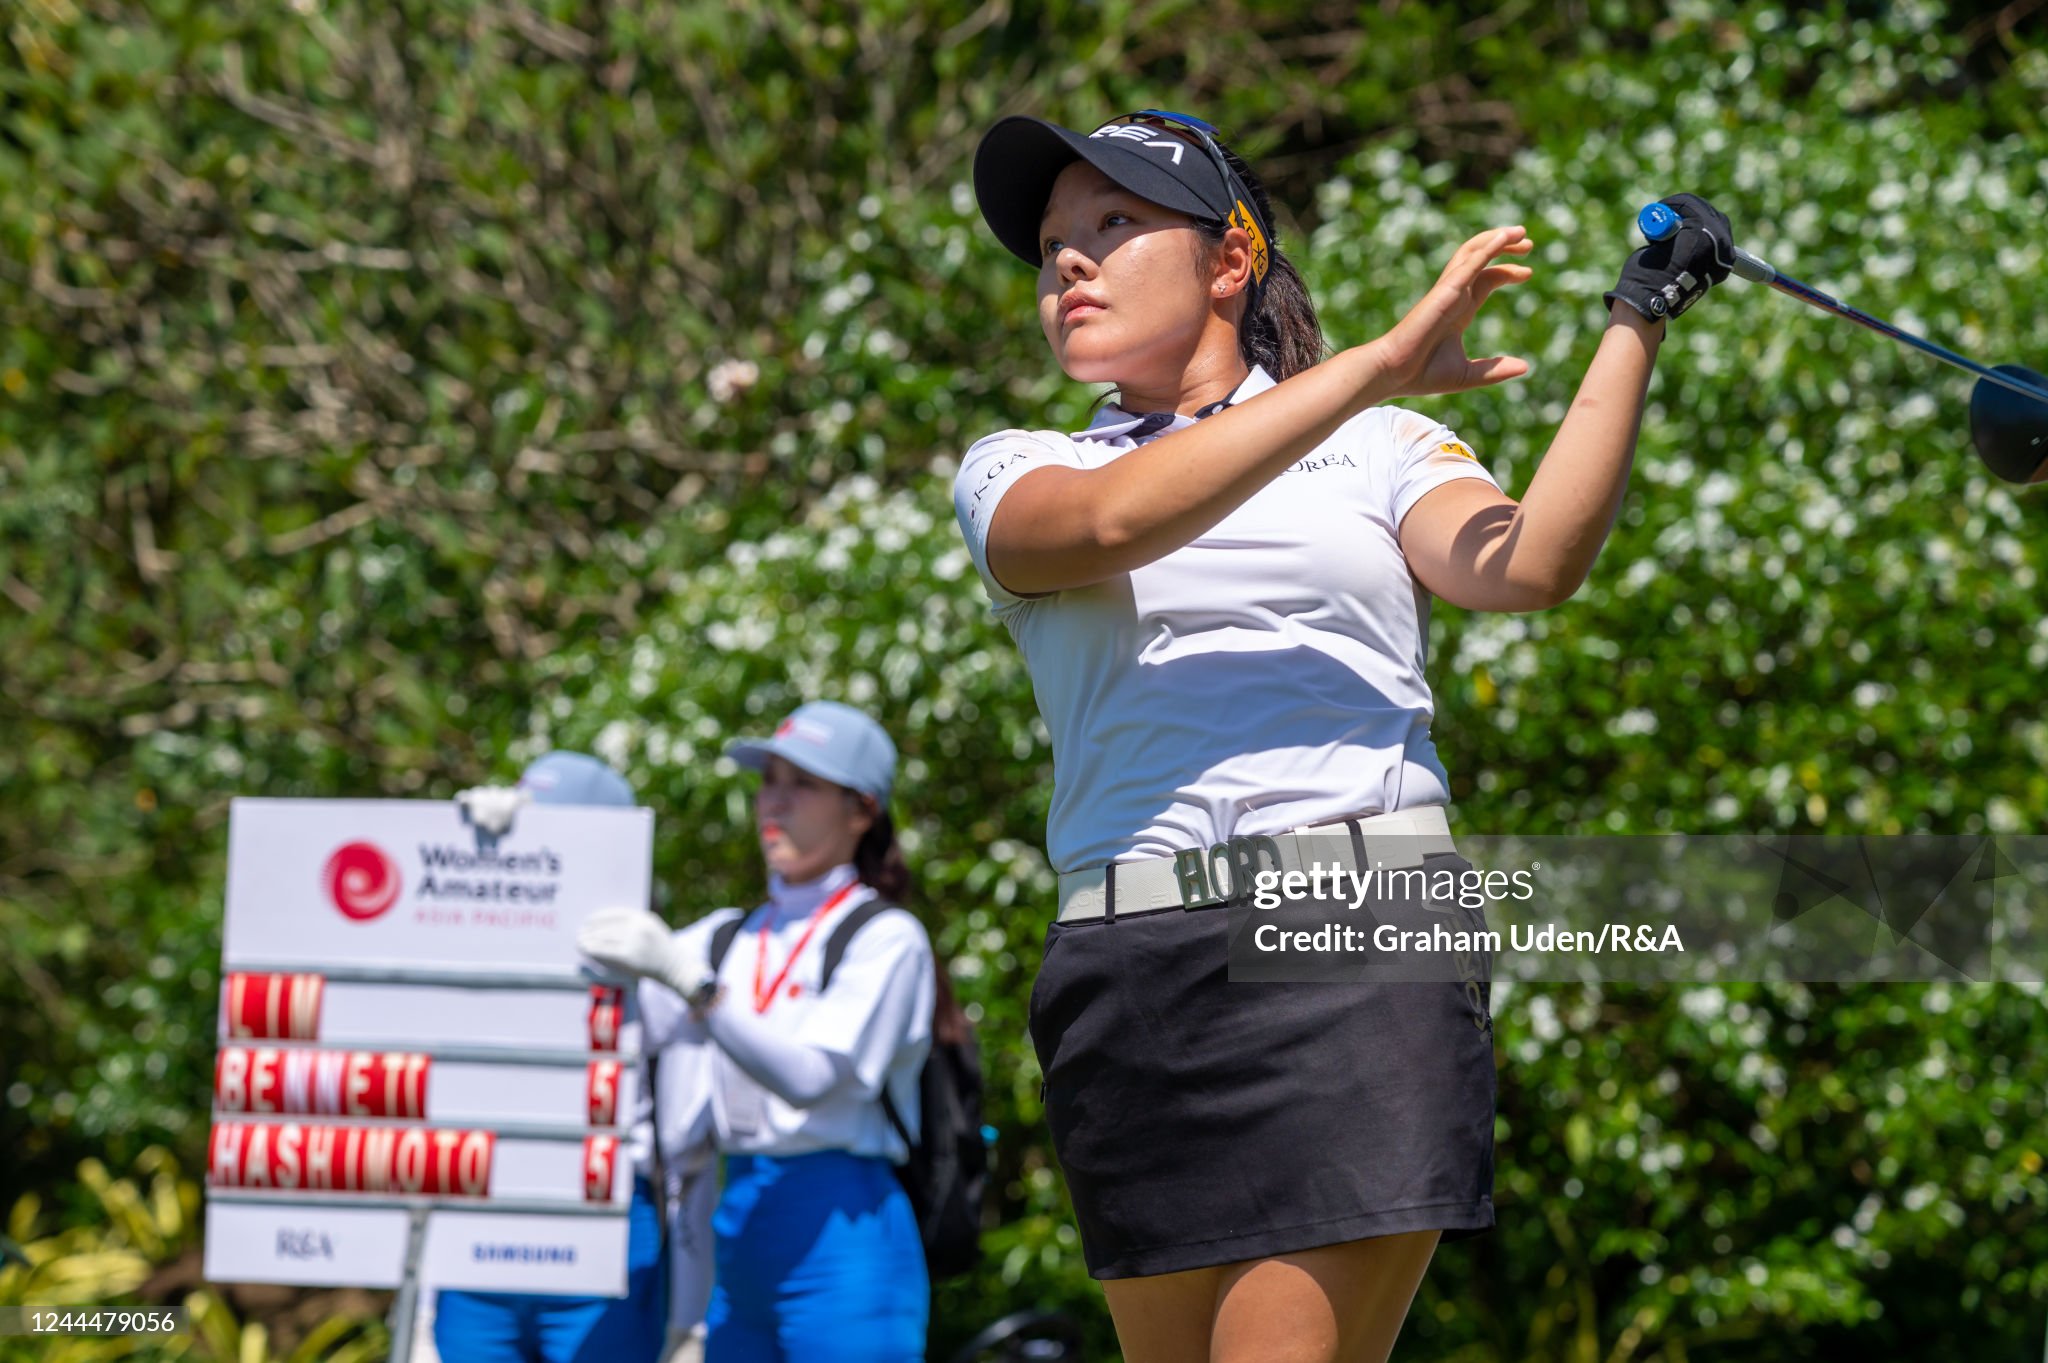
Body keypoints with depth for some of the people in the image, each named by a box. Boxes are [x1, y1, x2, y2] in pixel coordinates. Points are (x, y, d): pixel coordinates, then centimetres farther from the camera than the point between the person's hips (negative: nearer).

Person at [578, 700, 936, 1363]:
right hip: (740, 1234, 7)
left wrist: (686, 979, -26)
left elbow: (810, 1078, -16)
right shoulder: (729, 938, 18)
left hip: (843, 1235, -6)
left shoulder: (886, 939, -2)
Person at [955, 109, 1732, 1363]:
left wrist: (1636, 328, -7)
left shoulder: (1382, 449, 17)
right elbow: (1105, 523, -6)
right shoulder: (1015, 474, 18)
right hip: (1139, 962, 2)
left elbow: (1529, 566, -3)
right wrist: (1376, 365, -9)